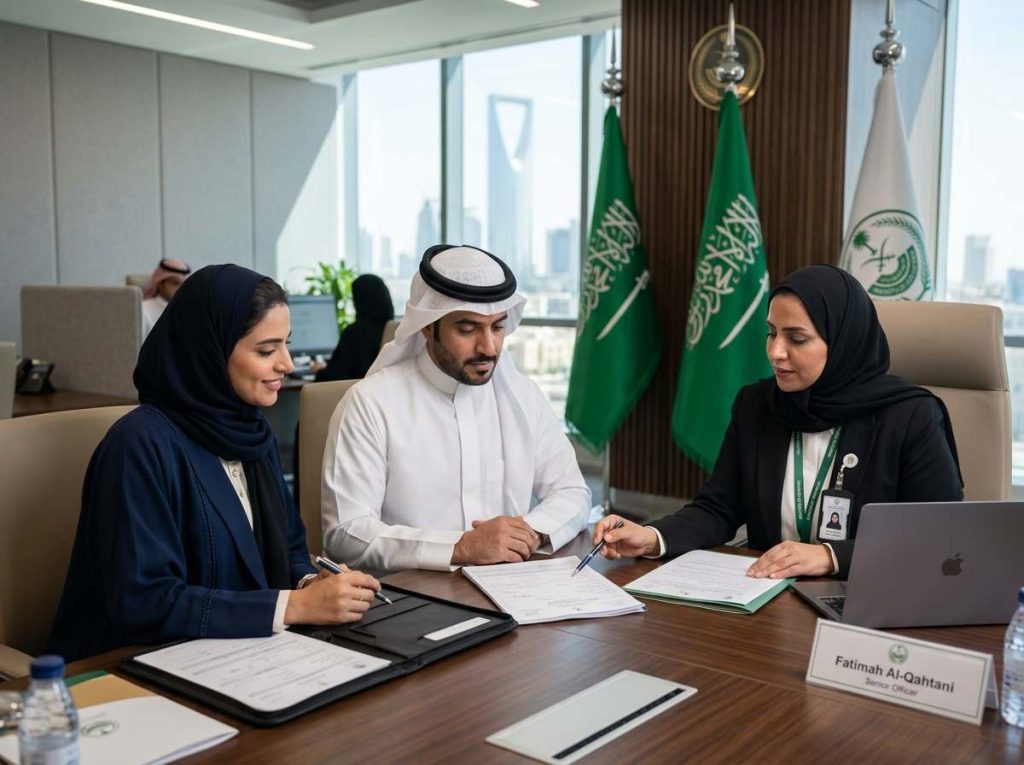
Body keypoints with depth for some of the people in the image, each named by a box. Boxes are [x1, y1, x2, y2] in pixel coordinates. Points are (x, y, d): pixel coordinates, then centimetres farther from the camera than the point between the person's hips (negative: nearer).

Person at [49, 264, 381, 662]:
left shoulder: (253, 429, 5)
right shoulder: (142, 444, -18)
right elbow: (144, 603, -22)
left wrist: (310, 584, -10)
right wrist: (294, 606, -24)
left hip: (240, 652, 7)